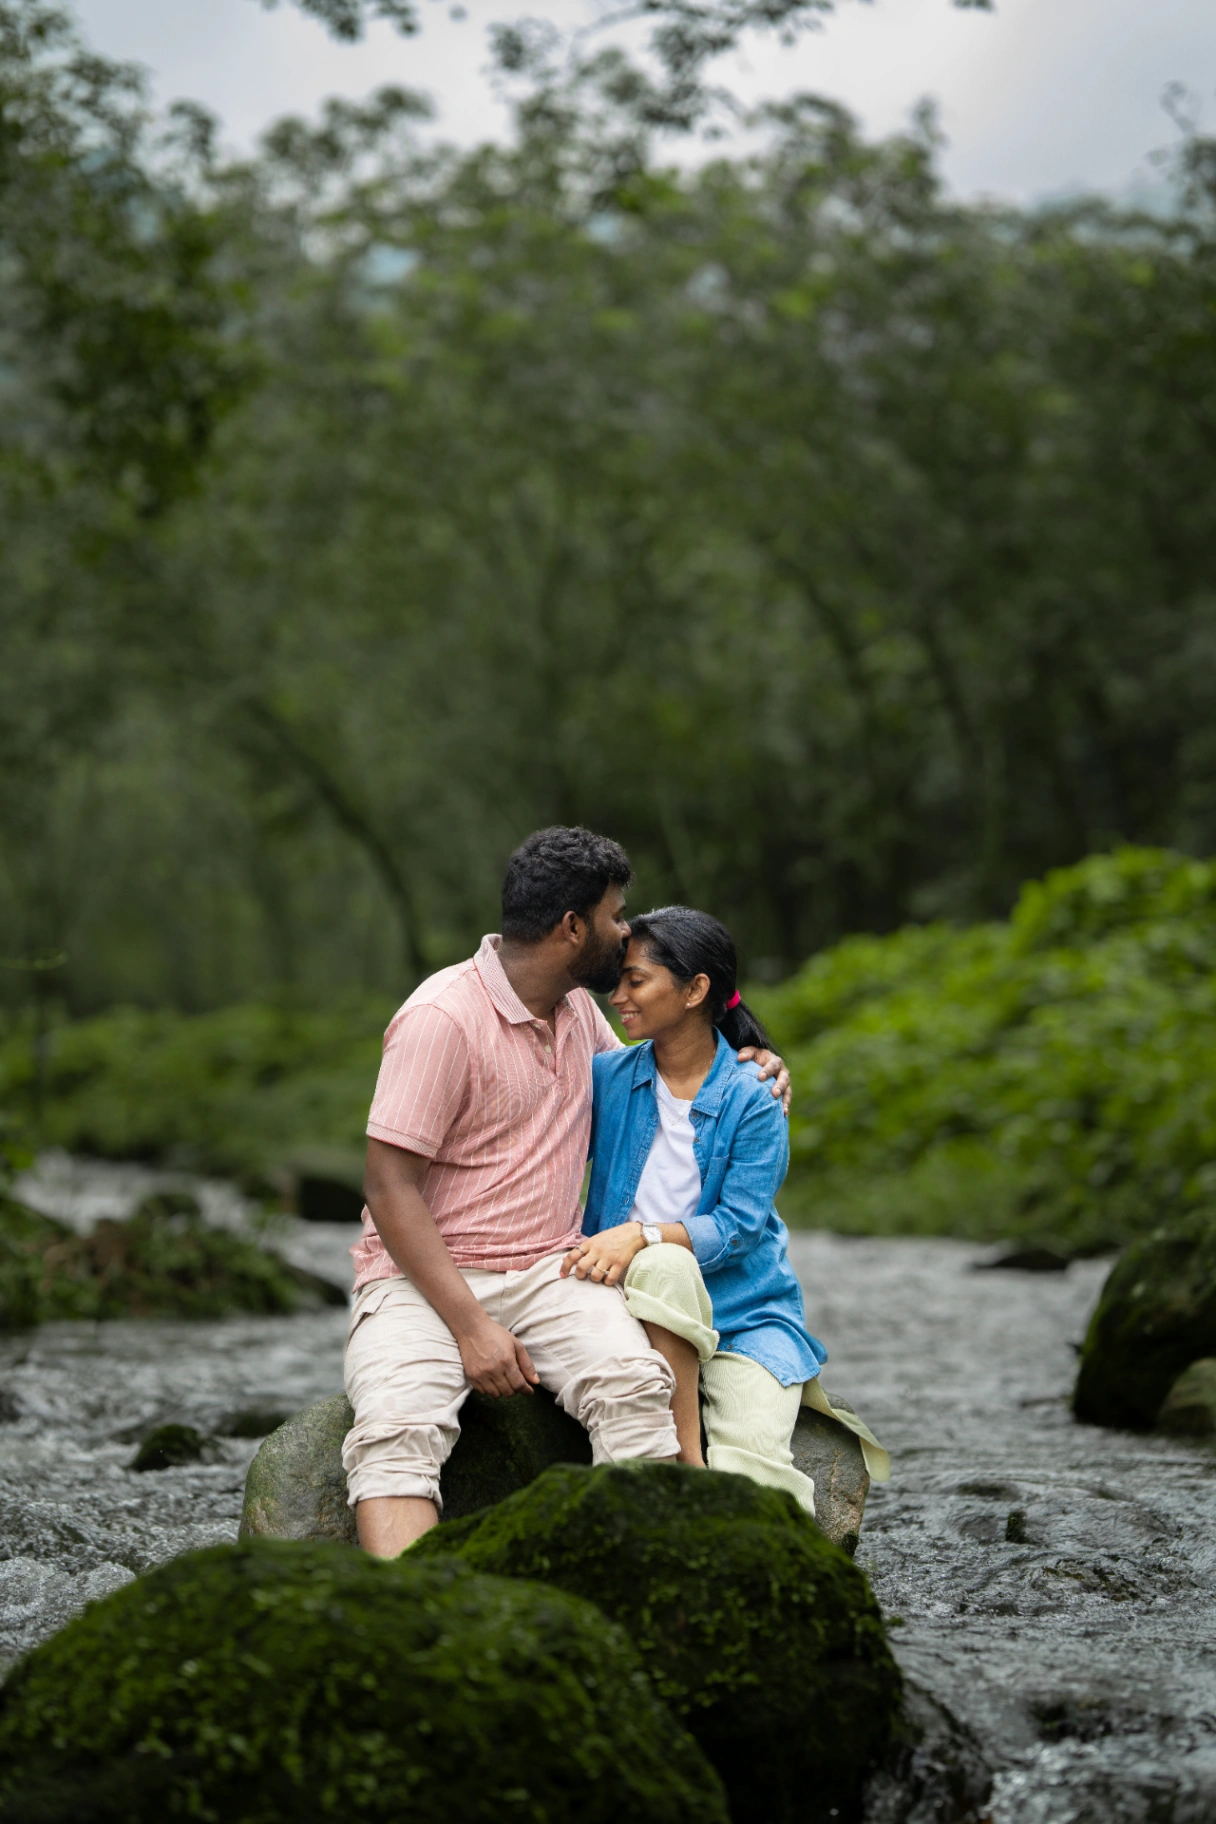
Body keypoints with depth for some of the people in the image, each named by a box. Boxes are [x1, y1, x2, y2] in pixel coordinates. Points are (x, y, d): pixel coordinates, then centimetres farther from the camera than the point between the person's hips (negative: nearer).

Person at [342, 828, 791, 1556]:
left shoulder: (576, 1006, 12)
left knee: (633, 1385, -27)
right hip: (424, 1278, -5)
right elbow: (390, 1189, -14)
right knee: (398, 1427, -34)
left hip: (548, 1273, 5)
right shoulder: (442, 1017, -12)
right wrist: (469, 1326, -22)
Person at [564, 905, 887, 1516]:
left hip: (743, 1310, -2)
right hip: (645, 1308, 3)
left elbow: (738, 1227, -13)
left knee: (749, 1472, -29)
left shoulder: (753, 1101, -6)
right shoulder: (608, 1077, 4)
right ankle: (685, 1461, -33)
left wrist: (642, 1234, -29)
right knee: (664, 1265, -37)